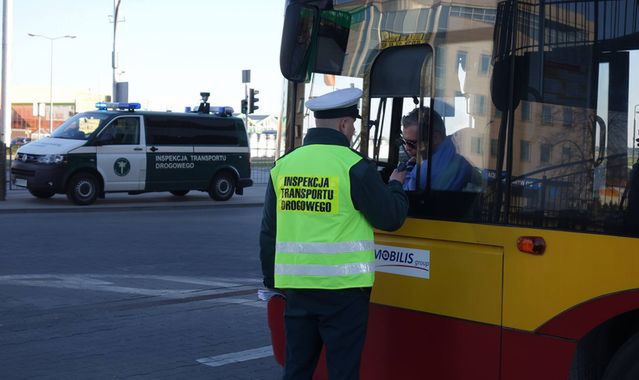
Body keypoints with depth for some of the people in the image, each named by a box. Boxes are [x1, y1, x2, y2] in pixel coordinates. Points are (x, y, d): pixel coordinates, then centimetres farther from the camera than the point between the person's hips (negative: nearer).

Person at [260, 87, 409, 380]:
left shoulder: (284, 165, 6)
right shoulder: (354, 166, -10)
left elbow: (269, 231, 11)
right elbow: (391, 218, -5)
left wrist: (271, 279, 21)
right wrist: (395, 186, 15)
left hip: (297, 286, 5)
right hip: (342, 287, -5)